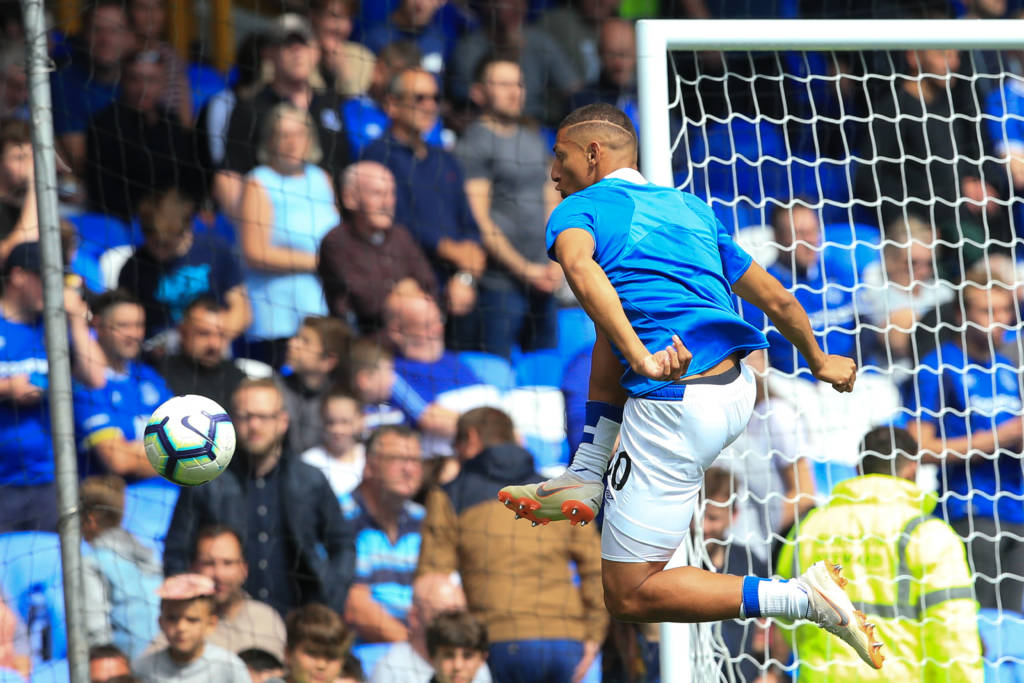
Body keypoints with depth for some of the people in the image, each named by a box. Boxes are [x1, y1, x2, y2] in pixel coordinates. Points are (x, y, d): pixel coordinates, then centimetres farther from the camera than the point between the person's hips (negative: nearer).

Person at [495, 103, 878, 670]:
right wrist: (819, 360, 45)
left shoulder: (579, 209, 3)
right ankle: (586, 481, 23)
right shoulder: (690, 209, 22)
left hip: (676, 407, -7)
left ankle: (802, 598, -11)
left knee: (628, 597, 2)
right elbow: (776, 299, 27)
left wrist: (641, 358, -33)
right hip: (739, 393, 7)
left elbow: (580, 266, -23)